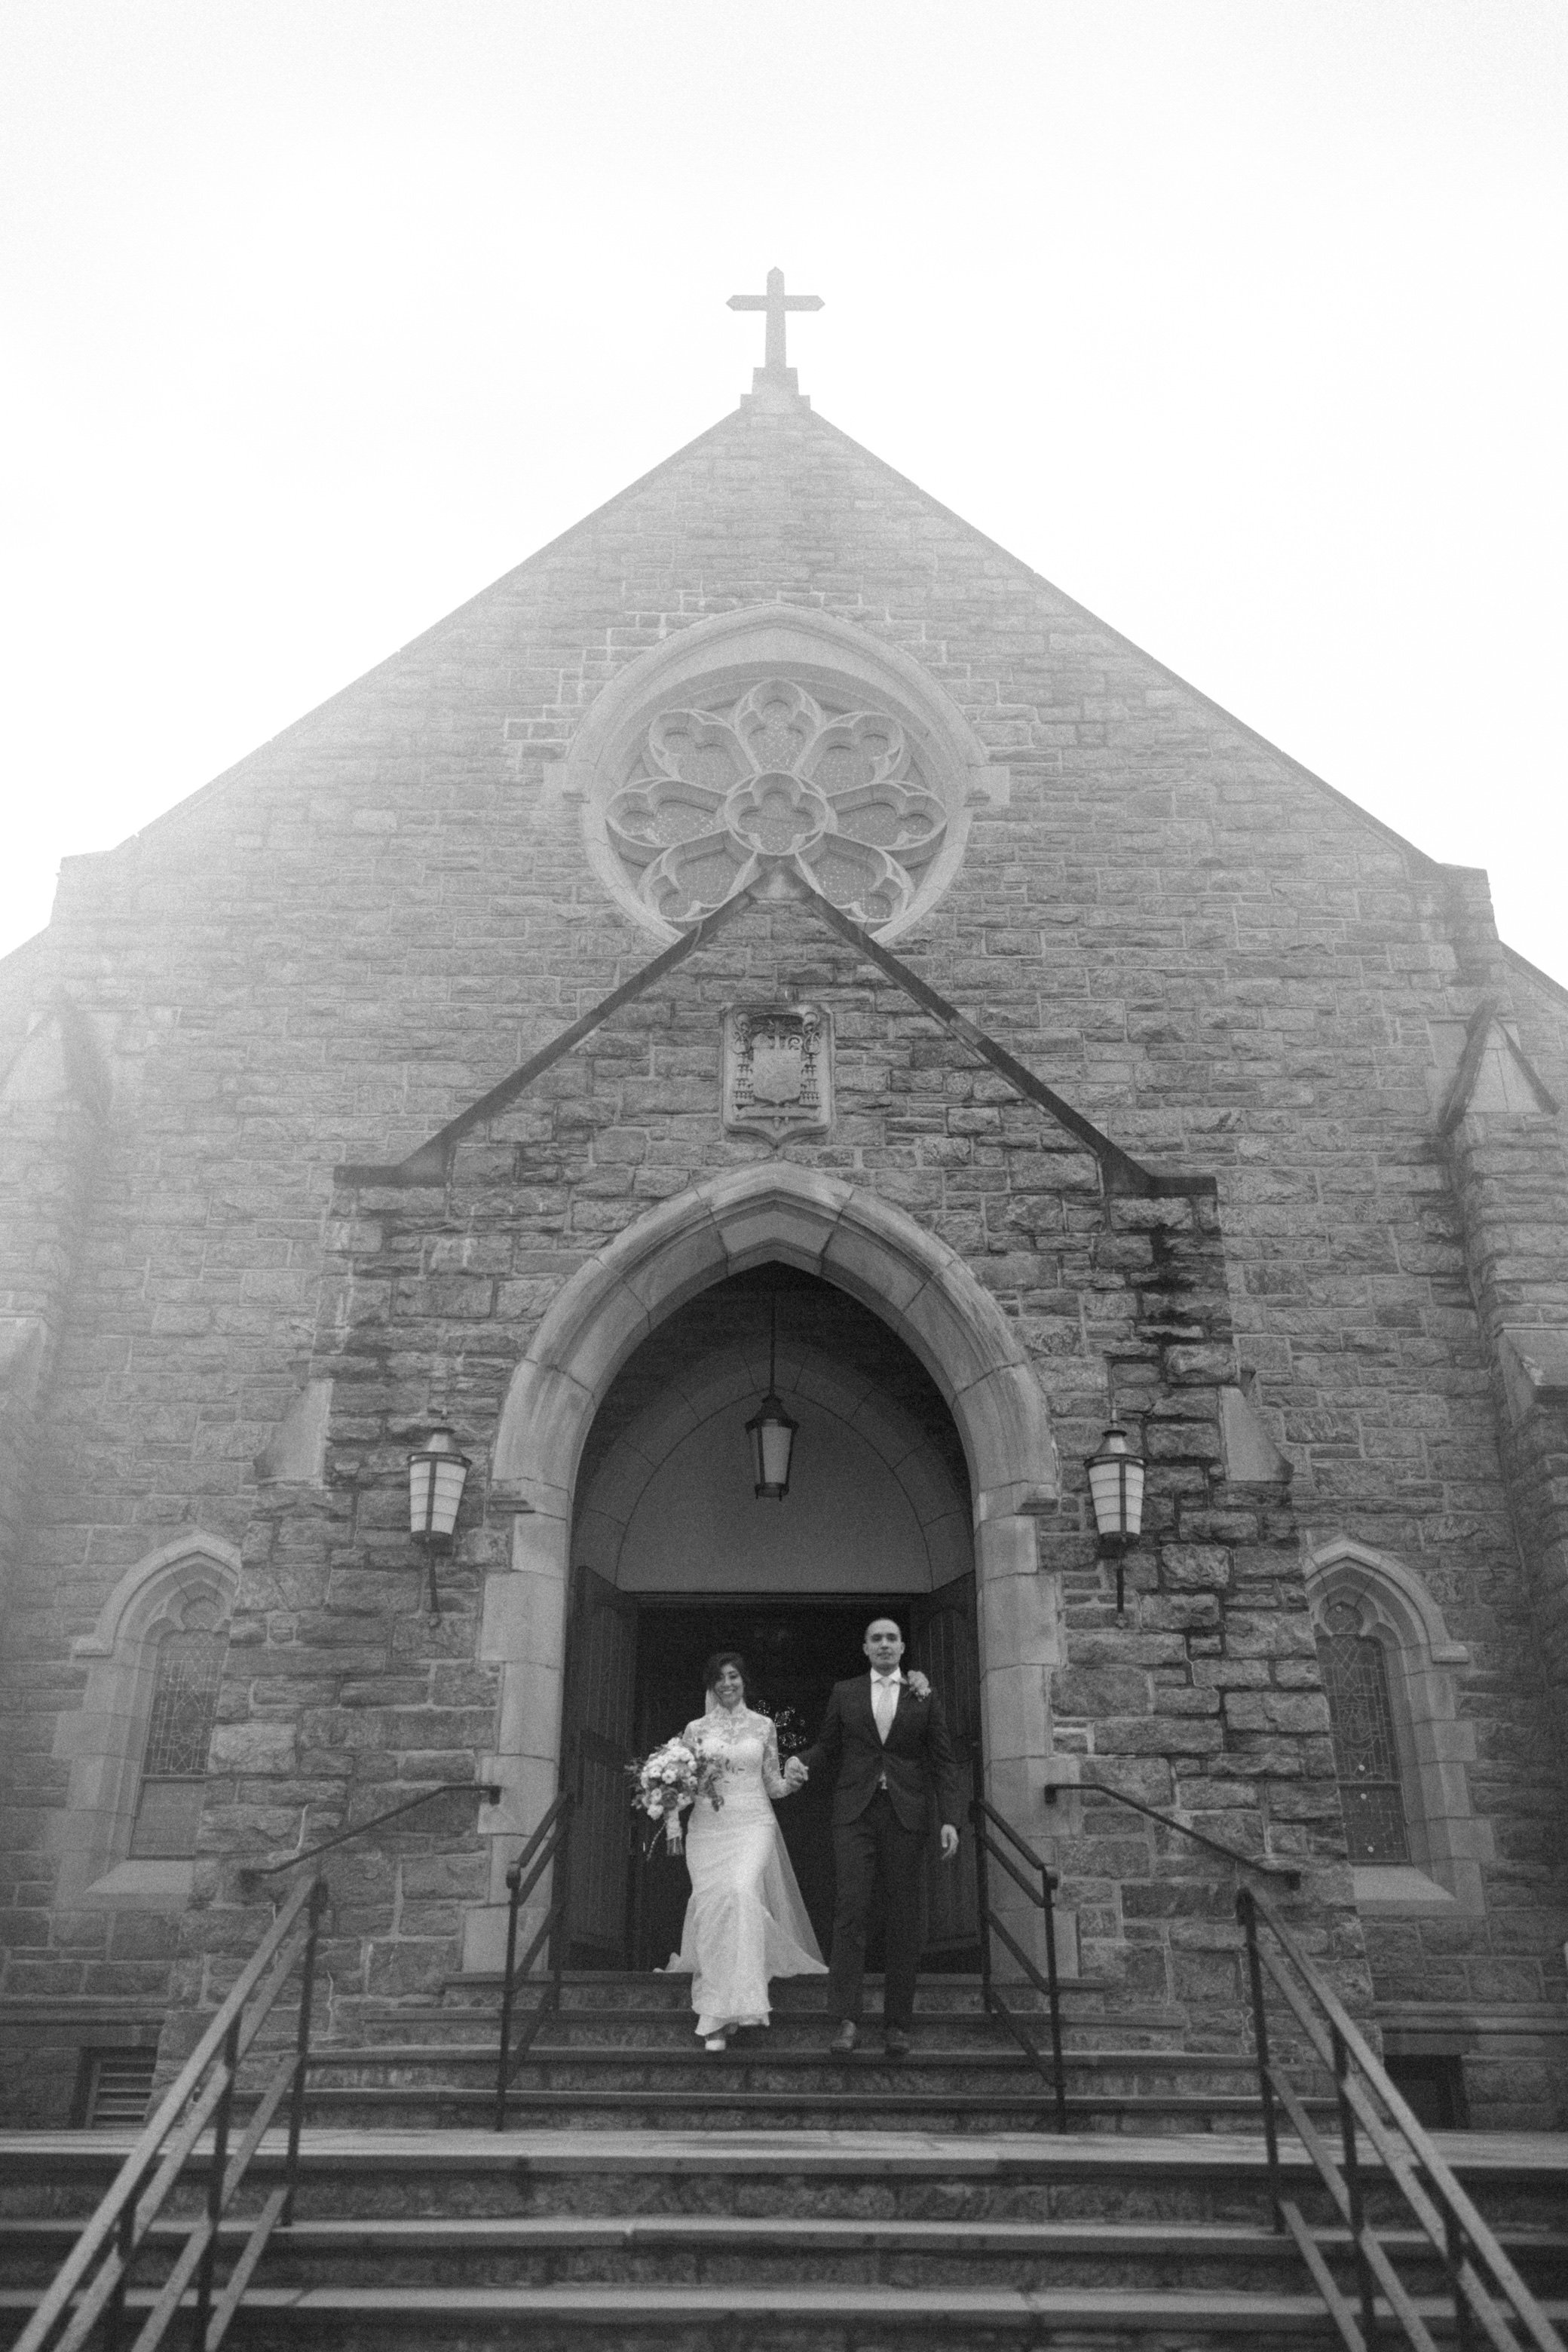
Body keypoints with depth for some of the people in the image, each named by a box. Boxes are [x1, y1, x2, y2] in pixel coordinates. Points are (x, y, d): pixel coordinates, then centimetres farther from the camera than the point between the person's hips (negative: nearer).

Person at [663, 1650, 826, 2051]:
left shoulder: (762, 1726, 9)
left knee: (743, 1893, -25)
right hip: (707, 1826, 1)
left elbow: (772, 1784, 12)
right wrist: (673, 1824, 0)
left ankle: (737, 2001, -22)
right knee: (711, 1905, -6)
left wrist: (789, 1783, -8)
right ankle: (715, 2020, 7)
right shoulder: (696, 1729, 9)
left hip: (753, 1824, -1)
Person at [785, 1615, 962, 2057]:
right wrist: (801, 1763, -8)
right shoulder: (845, 1693, 9)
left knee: (903, 1919, 2)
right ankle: (847, 2020, -8)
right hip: (855, 1813, 0)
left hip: (906, 1815, 0)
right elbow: (827, 1747, 13)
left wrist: (950, 1819, -3)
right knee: (851, 1911, -9)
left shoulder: (924, 1697, 8)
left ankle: (897, 2023, 10)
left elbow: (943, 1762, 5)